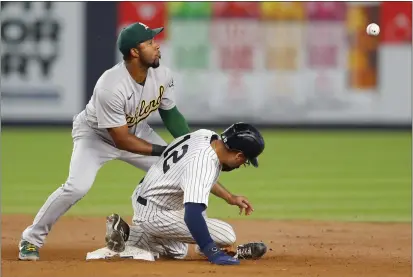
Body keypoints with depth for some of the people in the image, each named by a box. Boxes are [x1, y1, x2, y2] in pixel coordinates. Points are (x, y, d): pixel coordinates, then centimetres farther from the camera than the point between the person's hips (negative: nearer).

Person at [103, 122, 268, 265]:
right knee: (227, 235, -20)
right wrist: (213, 254, -40)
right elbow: (192, 215, -41)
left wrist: (230, 198, 22)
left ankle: (125, 232, 22)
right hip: (153, 214, -10)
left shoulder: (205, 135, -4)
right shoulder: (203, 165, -31)